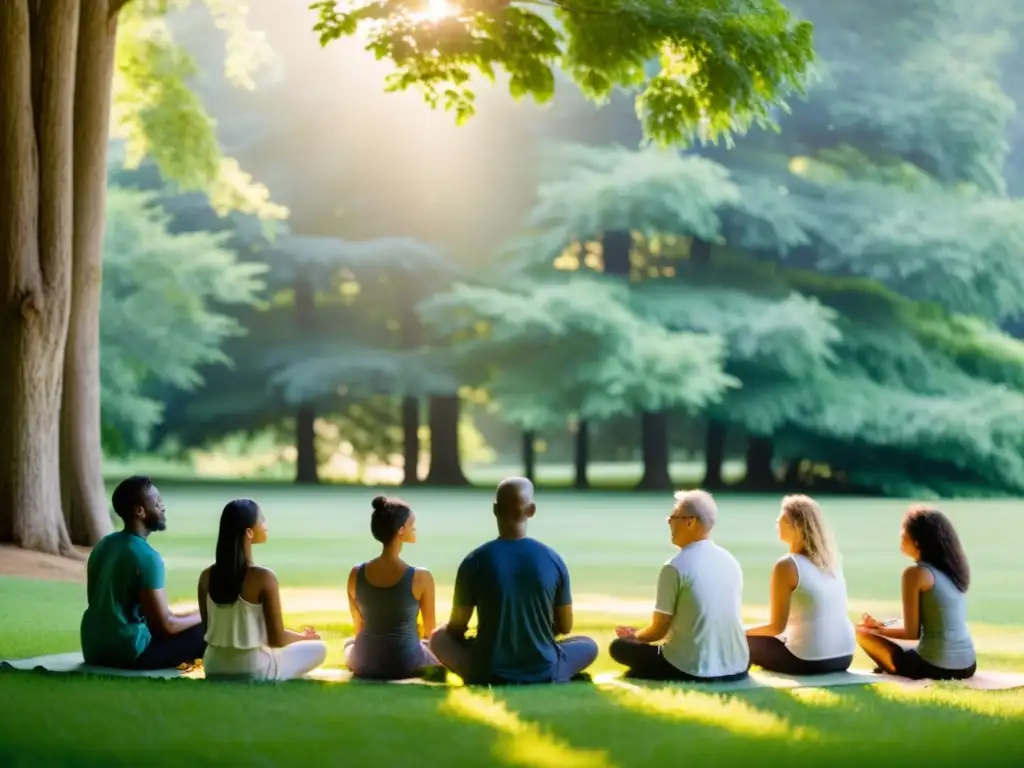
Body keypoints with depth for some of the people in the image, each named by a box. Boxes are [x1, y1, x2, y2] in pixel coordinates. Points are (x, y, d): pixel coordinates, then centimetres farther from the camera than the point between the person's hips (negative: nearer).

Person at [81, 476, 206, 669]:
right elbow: (164, 625, -15)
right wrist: (201, 616, 4)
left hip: (95, 650, 9)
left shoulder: (103, 545, 8)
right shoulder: (147, 557, -16)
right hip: (128, 653, -9)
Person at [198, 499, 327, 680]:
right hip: (253, 671, -7)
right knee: (319, 648, 16)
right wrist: (303, 637, 8)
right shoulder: (263, 577, -20)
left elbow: (209, 629, 8)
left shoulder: (207, 576, -3)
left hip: (214, 670, 7)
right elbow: (277, 639, -14)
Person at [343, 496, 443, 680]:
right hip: (407, 665, -2)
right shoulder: (421, 577, -17)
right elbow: (429, 631, -3)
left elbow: (358, 627, 6)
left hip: (366, 664, 2)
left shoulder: (356, 574, -8)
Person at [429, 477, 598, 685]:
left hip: (488, 676, -1)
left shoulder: (475, 561, -11)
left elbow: (457, 627, 0)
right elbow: (564, 627, 6)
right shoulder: (553, 560, -6)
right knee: (589, 645, 31)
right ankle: (547, 679, 8)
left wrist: (447, 629, 25)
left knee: (439, 637, 27)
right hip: (543, 675, 2)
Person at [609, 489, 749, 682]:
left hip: (694, 670, -5)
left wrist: (635, 635, 19)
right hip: (737, 668, 5)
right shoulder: (731, 561, 8)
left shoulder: (676, 567, -11)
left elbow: (658, 629, -5)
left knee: (619, 646, 11)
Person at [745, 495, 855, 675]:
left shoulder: (787, 566, -14)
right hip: (843, 656, 7)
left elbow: (776, 626, -8)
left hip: (810, 661, -7)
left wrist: (742, 631, 7)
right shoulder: (830, 559, 7)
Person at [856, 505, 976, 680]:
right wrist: (883, 625, 21)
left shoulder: (916, 573, -11)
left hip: (934, 666, -7)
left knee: (862, 632, 8)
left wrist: (878, 629, 10)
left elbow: (912, 632, -8)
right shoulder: (954, 568, 10)